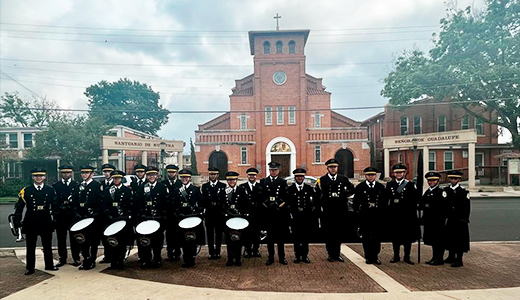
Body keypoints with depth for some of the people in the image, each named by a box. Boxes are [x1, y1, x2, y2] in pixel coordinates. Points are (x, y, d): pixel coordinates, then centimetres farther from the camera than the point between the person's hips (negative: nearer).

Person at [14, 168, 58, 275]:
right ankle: (30, 268, 22)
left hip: (46, 223, 1)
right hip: (30, 224, -1)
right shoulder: (26, 190, -1)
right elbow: (19, 207, 2)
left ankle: (49, 265, 25)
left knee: (47, 246, 12)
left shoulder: (50, 190, 3)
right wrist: (17, 221, -1)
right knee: (30, 247, 8)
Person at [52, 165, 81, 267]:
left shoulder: (77, 185, 5)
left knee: (74, 237, 4)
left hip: (73, 215, -1)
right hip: (60, 216, 1)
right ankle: (62, 259, 20)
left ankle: (76, 259, 14)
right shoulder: (55, 185, 8)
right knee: (61, 238, 7)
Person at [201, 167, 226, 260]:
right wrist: (209, 205, -10)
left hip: (219, 214, -1)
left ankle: (217, 252, 14)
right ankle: (211, 253, 14)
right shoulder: (204, 186, 10)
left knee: (218, 233, 4)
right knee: (210, 234, 5)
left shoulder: (223, 186, 5)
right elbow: (203, 200, 6)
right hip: (209, 213, 1)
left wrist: (217, 204, -15)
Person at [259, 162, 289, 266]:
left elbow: (285, 197, 1)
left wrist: (278, 205, -7)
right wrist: (268, 205, -5)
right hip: (268, 213, 0)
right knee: (270, 236, 6)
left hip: (280, 213, 0)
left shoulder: (283, 182, 7)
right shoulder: (263, 182, 8)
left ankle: (282, 257, 18)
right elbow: (261, 197, 4)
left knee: (281, 235, 6)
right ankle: (270, 257, 16)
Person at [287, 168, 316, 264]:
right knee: (296, 237, 7)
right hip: (295, 217, -1)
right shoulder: (290, 189, 3)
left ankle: (305, 256, 20)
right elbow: (288, 203, 1)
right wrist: (291, 213, -5)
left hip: (306, 217, 1)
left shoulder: (309, 188, 6)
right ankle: (297, 256, 19)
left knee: (305, 237, 8)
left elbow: (314, 201, 3)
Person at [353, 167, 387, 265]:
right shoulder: (360, 187, 2)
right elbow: (356, 202, 3)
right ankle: (368, 257, 15)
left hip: (378, 216, 2)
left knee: (377, 237, 6)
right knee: (366, 238, 4)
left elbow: (385, 201, 12)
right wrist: (358, 212, -3)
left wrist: (382, 211, 4)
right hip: (365, 217, -2)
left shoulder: (381, 187, 9)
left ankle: (375, 256, 19)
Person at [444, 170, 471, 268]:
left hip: (460, 219, -4)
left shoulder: (463, 191, -5)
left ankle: (459, 260, 7)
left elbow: (466, 206, -7)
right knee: (450, 237, 12)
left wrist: (464, 218, -12)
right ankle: (451, 257, 26)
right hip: (449, 219, 5)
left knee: (459, 238, 0)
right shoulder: (446, 190, 8)